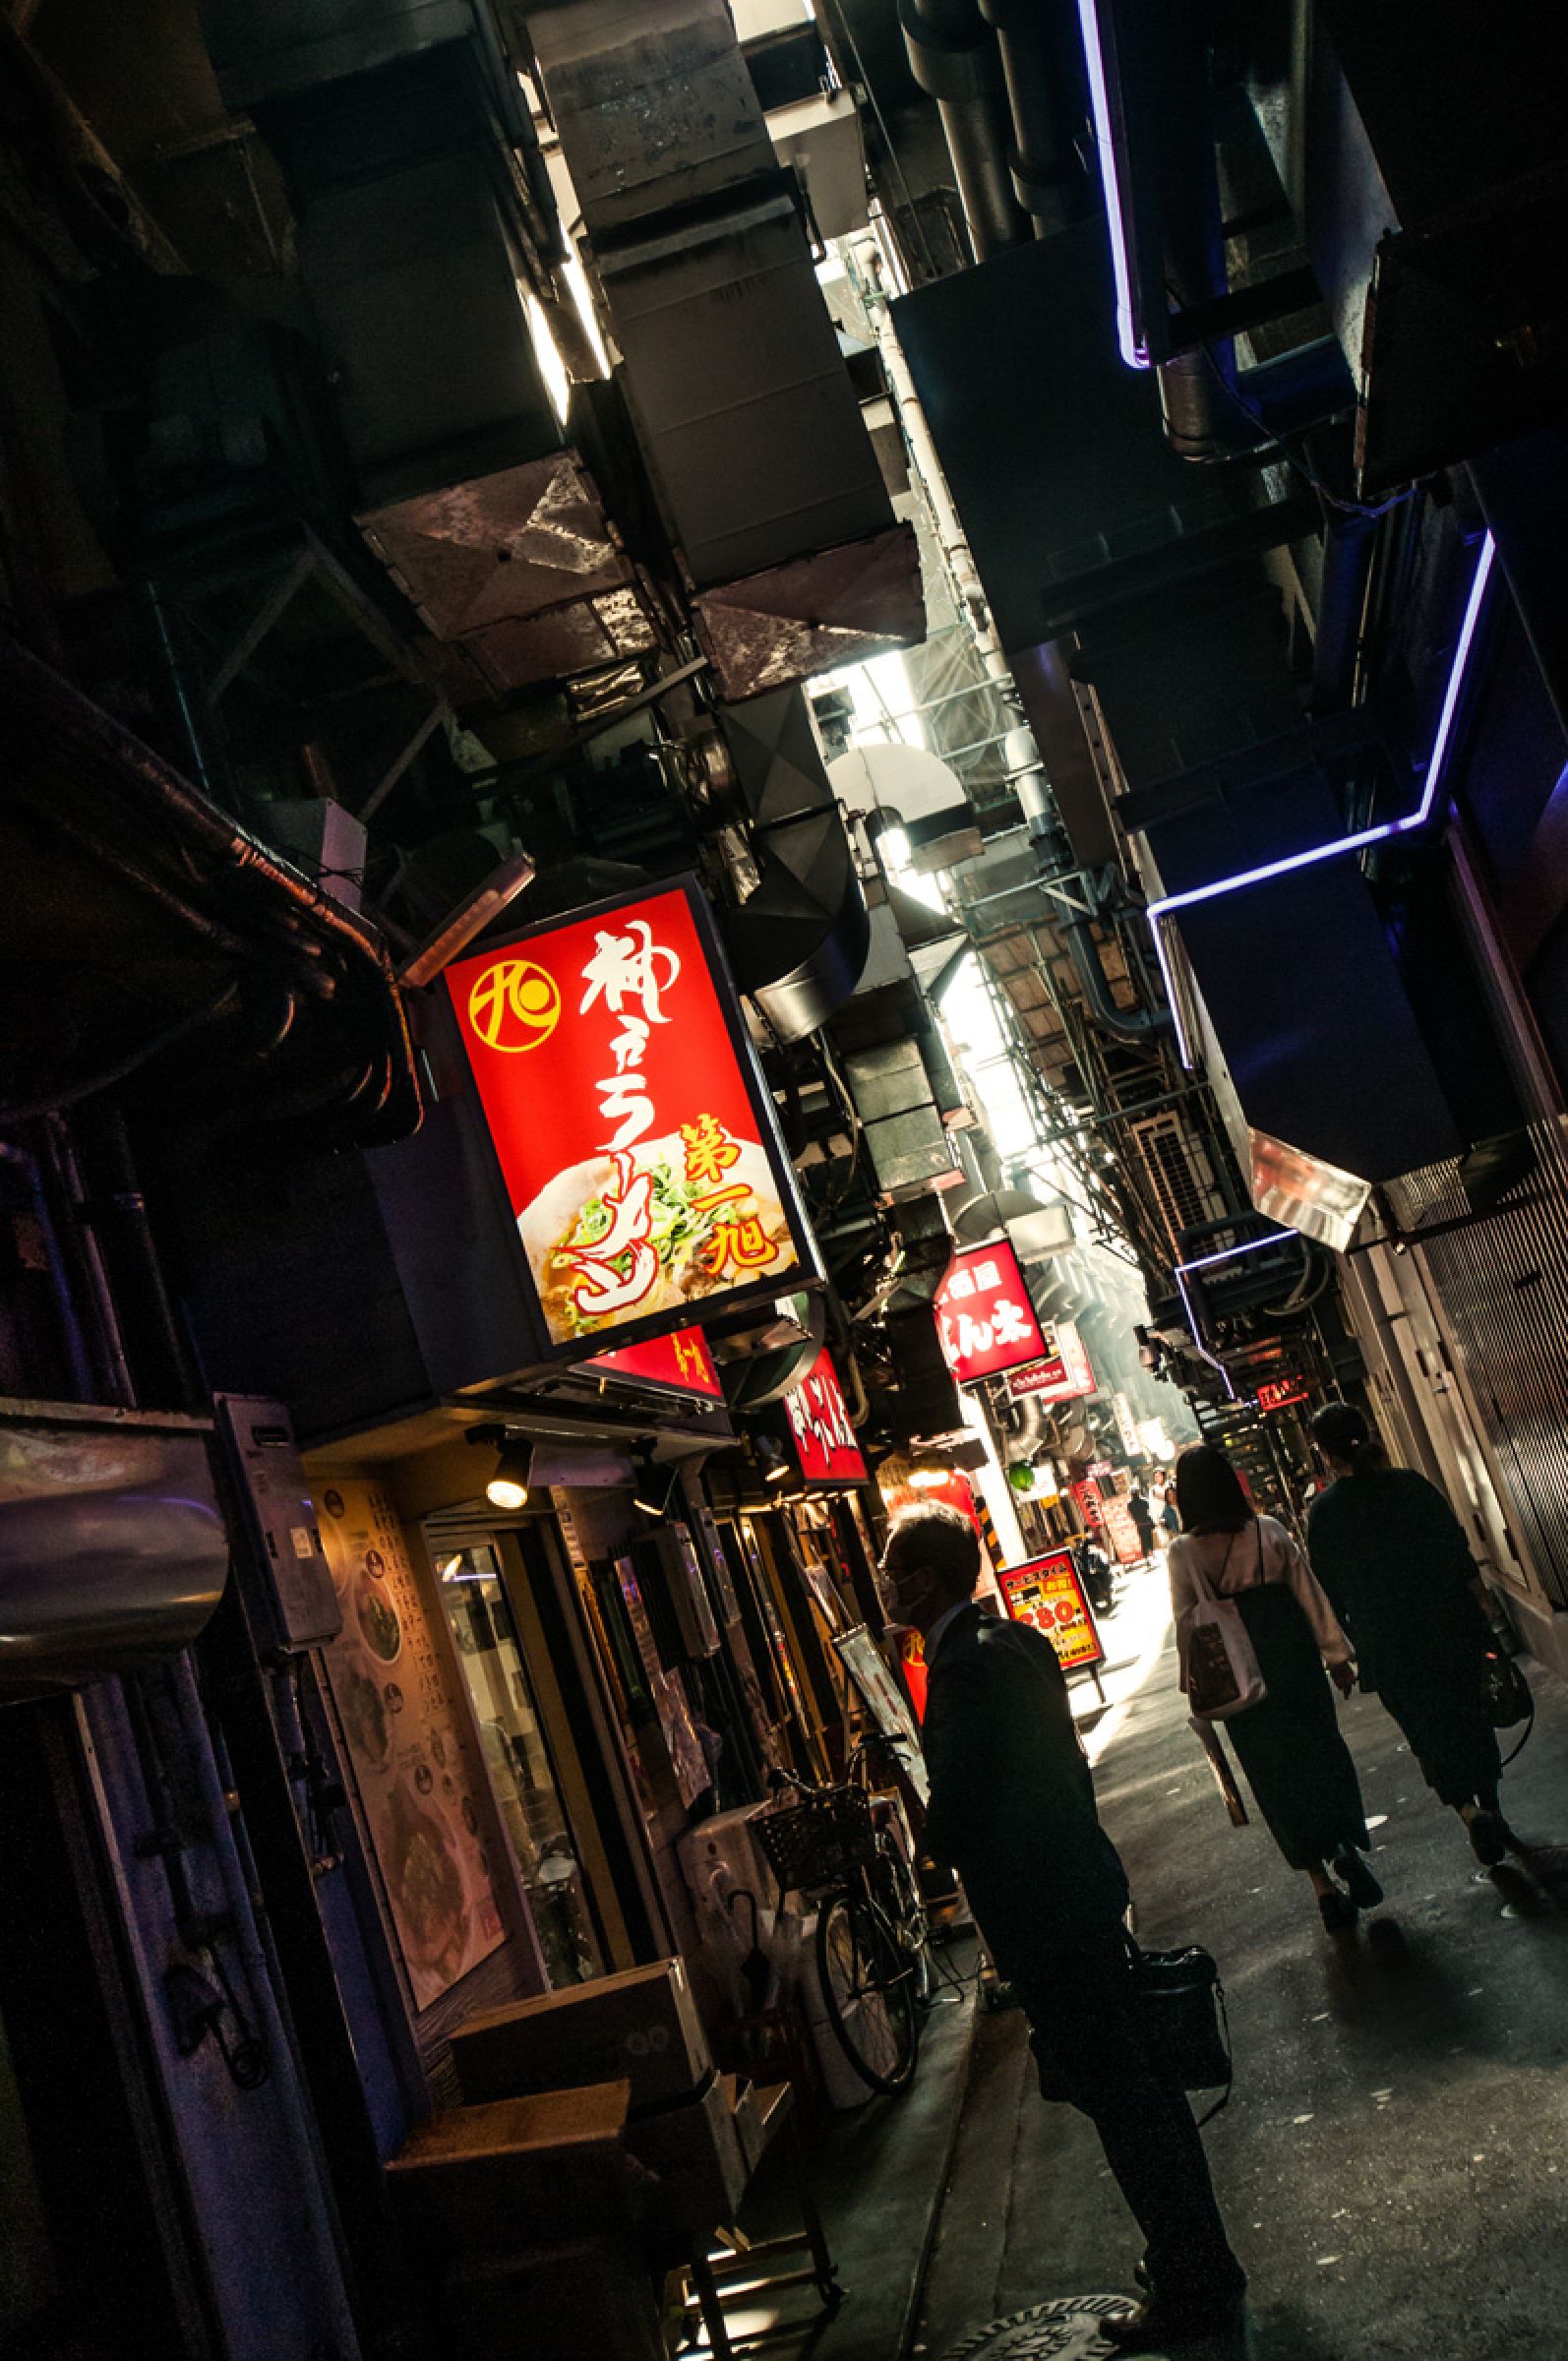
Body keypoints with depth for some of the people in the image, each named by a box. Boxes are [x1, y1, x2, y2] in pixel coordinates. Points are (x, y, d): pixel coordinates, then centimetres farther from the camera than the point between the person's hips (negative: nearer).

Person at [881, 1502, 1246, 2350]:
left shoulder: (966, 1667, -23)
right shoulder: (1016, 1641, 7)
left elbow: (952, 1824, -23)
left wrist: (929, 1834, -1)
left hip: (1044, 1920, -10)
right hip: (1084, 1891, 10)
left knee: (1118, 2097, 2)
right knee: (1134, 2084, 19)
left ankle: (1190, 2288, 15)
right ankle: (1201, 2262, 32)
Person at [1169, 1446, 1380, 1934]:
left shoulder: (1183, 1552, -10)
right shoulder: (1269, 1530, -6)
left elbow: (1187, 1623, -7)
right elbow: (1309, 1594, -3)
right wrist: (1336, 1655, 7)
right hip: (1294, 1661, 1)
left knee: (1275, 1772, 10)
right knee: (1323, 1752, 18)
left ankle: (1323, 1886, 13)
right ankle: (1346, 1844, -2)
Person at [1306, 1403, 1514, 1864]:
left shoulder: (1324, 1513, -10)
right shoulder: (1411, 1484, -5)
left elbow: (1329, 1590, -5)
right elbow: (1459, 1552, -1)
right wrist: (1482, 1607, 8)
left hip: (1389, 1647, -2)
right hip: (1451, 1627, 2)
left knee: (1428, 1733, 7)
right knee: (1470, 1717, 19)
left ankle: (1471, 1813, -11)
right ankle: (1490, 1808, 28)